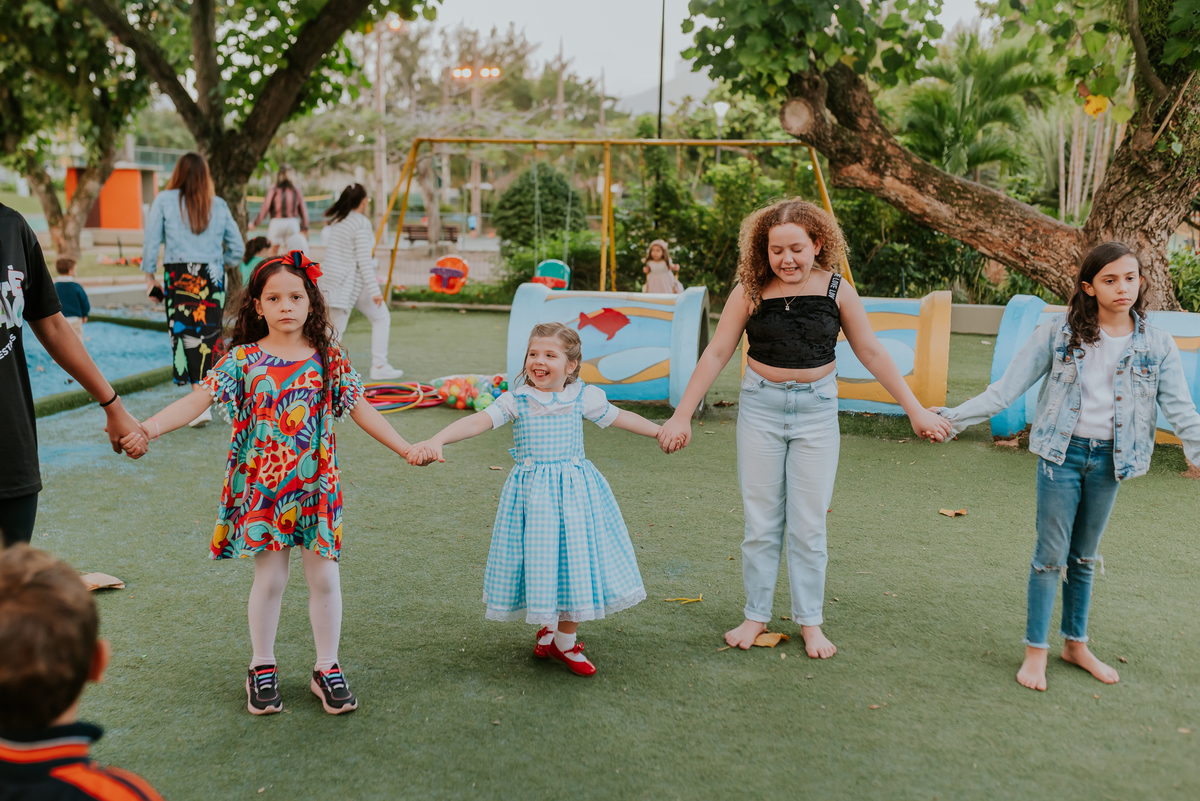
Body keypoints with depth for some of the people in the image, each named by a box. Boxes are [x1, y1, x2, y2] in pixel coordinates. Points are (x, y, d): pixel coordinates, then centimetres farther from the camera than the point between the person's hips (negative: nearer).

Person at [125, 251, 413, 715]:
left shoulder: (329, 359, 1)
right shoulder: (243, 360, -3)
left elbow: (360, 410, 6)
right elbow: (197, 400, -9)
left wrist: (406, 449, 3)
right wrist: (147, 428, -23)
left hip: (315, 487, 1)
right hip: (261, 489, -1)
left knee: (324, 577, 6)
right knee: (269, 579, 7)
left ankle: (327, 669, 22)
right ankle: (262, 669, 26)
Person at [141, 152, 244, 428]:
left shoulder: (165, 201, 3)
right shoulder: (219, 206, 8)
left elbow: (151, 242, 1)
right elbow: (237, 248, 11)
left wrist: (149, 275, 10)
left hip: (178, 276, -2)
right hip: (213, 277, 2)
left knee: (185, 335, -1)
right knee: (208, 336, 9)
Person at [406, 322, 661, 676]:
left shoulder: (582, 397, 2)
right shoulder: (516, 400, -5)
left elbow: (621, 417, 14)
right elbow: (477, 421, -17)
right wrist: (435, 441, -31)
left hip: (574, 490, 2)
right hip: (531, 492, -2)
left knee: (574, 558, 4)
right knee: (538, 558, 3)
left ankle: (565, 640, 22)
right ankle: (548, 627, 29)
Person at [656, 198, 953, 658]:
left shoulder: (836, 290, -4)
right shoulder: (750, 291, -6)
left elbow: (871, 353, 4)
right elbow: (716, 354, -2)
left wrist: (915, 409, 4)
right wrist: (682, 416, -4)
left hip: (816, 409, 0)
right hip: (761, 407, 0)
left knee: (808, 525, 4)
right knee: (761, 522, 7)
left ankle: (810, 621, 19)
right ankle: (756, 615, 21)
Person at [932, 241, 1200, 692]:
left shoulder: (1156, 345, 0)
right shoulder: (1058, 333, -6)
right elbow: (1006, 389, -6)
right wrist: (951, 418, -12)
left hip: (1109, 460, 3)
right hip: (1063, 453, -2)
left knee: (1084, 557, 16)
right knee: (1051, 555, 1)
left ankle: (1075, 644, 32)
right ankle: (1035, 650, 14)